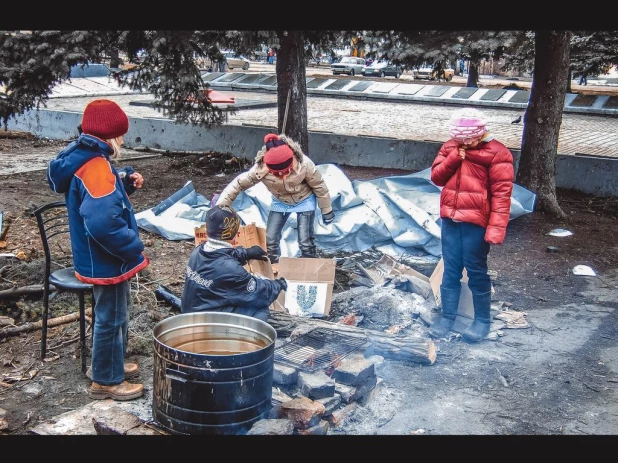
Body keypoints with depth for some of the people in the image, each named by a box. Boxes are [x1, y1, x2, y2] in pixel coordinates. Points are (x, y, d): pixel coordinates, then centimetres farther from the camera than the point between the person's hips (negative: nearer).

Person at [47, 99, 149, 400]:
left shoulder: (84, 158, 5)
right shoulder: (96, 167, -27)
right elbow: (103, 222, -38)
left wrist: (125, 182, 2)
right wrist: (134, 249, -24)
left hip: (103, 257, 10)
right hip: (107, 261, -10)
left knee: (115, 314, 25)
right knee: (111, 319, 6)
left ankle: (107, 365, 42)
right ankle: (106, 381, 22)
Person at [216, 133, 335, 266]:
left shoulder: (304, 163, -35)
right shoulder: (260, 168, -33)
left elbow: (319, 186, -19)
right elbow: (237, 184, -24)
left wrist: (327, 210, -6)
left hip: (305, 200, -2)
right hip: (280, 202, 2)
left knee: (305, 241, -7)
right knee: (270, 239, 2)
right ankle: (275, 268, 25)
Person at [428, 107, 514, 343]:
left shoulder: (497, 154, -11)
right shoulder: (450, 147, 6)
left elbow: (501, 194, -14)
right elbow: (436, 177, 4)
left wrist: (496, 229, -20)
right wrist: (454, 158, -12)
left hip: (476, 222, -5)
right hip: (450, 219, 5)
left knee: (476, 271, 4)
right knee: (450, 269, 11)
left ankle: (482, 320, 18)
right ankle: (447, 316, 22)